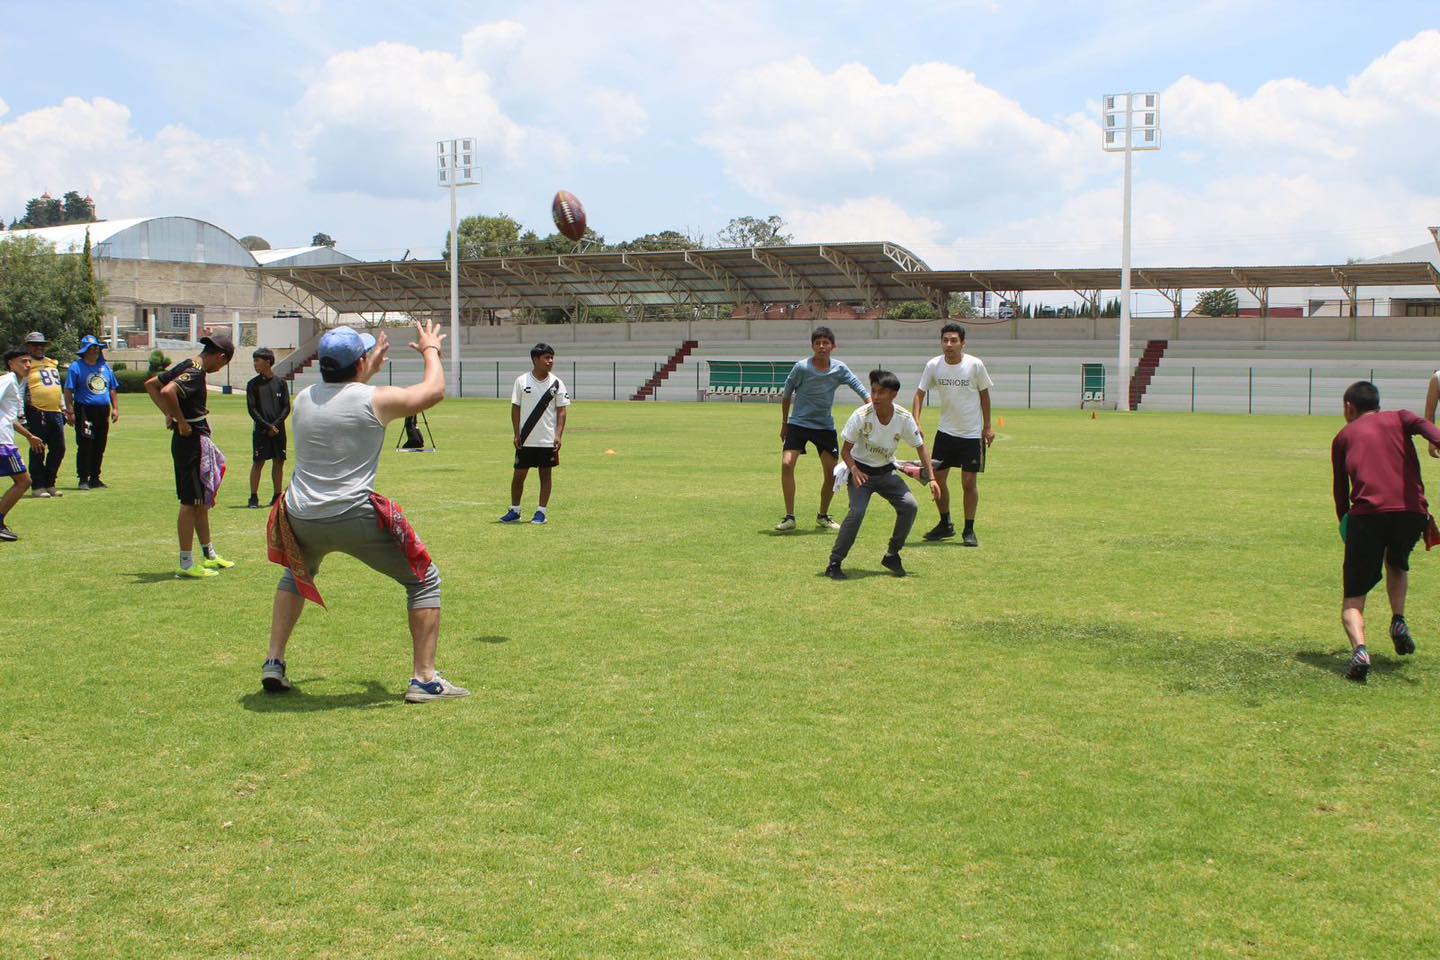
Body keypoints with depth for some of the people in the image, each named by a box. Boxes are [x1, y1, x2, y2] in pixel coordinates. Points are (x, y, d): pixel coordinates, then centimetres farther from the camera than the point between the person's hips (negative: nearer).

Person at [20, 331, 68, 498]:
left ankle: (49, 483, 20)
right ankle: (37, 486, 4)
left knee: (58, 449, 9)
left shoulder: (52, 364, 20)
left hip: (56, 413, 7)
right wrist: (22, 415, -13)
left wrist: (65, 410, 22)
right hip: (37, 413, -7)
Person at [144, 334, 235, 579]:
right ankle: (186, 565, 1)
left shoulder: (187, 366, 10)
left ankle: (209, 556, 31)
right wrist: (181, 421, -23)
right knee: (191, 502, -4)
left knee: (202, 500, 19)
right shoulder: (195, 373, -19)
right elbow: (167, 391, -36)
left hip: (198, 441, 10)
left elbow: (151, 384, 18)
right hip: (191, 439, -10)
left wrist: (169, 414, 10)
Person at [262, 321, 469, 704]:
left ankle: (274, 662, 29)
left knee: (297, 574, 37)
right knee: (424, 580, 10)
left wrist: (367, 373, 41)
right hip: (355, 518, -5)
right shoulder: (377, 400, -7)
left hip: (302, 521, 6)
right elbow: (434, 390, 9)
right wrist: (431, 351, 26)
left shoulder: (303, 399, 8)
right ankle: (424, 679, 3)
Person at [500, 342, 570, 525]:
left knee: (545, 474, 5)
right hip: (525, 440, 0)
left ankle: (542, 512, 12)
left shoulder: (556, 383, -1)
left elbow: (561, 411, 0)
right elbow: (515, 408, 1)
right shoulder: (522, 381, -2)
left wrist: (558, 435, -9)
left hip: (548, 440, 0)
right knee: (519, 474, 5)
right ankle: (514, 511, 17)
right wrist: (516, 434, -5)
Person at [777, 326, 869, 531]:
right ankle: (789, 517, -10)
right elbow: (787, 394, 0)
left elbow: (859, 387, -8)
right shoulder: (801, 367, -12)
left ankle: (823, 516, 22)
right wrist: (784, 424, 6)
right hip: (798, 423, -3)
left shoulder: (839, 369, -6)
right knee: (787, 464, -19)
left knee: (831, 472, 0)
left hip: (825, 426, 3)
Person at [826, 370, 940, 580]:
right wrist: (853, 470, -32)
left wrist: (931, 478, -8)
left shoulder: (904, 418, -14)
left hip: (886, 472, 4)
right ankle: (834, 564, -14)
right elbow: (846, 450, -14)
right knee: (857, 511, -24)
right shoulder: (861, 415, -22)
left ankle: (892, 556, 7)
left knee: (910, 506, -13)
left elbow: (920, 447, -1)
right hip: (861, 472, -3)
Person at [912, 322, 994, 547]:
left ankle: (969, 530, 11)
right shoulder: (933, 365, -7)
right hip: (946, 432, 3)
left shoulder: (975, 365, -12)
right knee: (937, 478, 5)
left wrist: (987, 427, 3)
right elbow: (920, 393, -1)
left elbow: (984, 394, 0)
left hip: (972, 434, -3)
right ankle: (945, 525, 23)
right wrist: (915, 422, -15)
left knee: (969, 482, -2)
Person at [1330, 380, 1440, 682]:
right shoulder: (1399, 418, 22)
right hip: (1413, 511, 2)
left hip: (1367, 513, -1)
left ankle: (1360, 649, -25)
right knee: (1397, 563, 35)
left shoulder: (1344, 436, 22)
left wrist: (1346, 526, 36)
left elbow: (1340, 490, 23)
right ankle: (1398, 620, 14)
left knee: (1352, 601, 3)